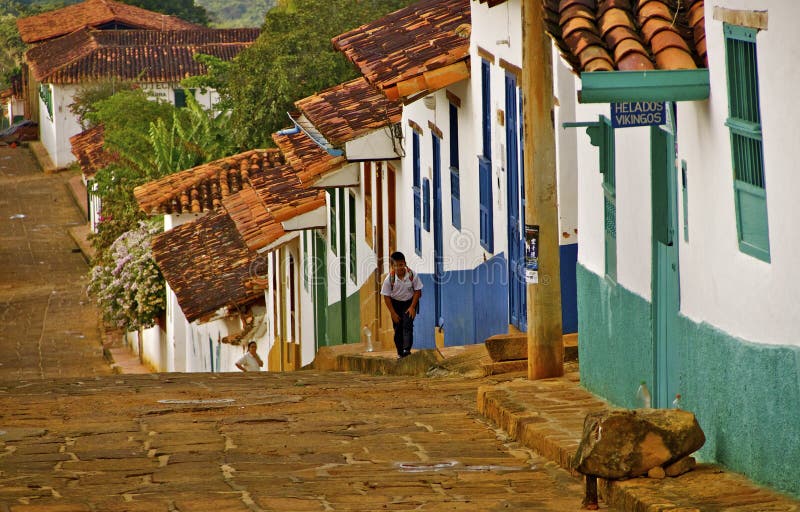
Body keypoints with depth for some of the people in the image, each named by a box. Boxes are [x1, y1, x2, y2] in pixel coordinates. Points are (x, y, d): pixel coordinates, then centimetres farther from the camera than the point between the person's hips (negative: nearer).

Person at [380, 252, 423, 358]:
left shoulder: (412, 275, -20)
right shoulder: (389, 279, -20)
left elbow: (417, 291, -8)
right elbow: (386, 297, -12)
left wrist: (412, 307, -13)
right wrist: (393, 313, -12)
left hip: (409, 302, -1)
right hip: (395, 303, 1)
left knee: (407, 324, -16)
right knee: (398, 328, 3)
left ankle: (407, 349, -22)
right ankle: (400, 353, 13)